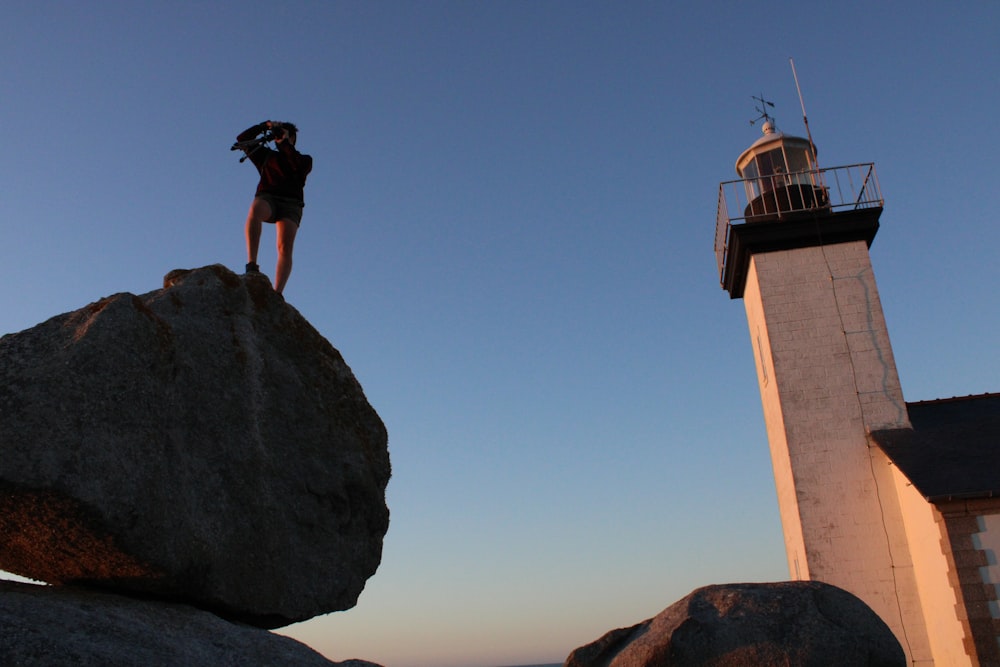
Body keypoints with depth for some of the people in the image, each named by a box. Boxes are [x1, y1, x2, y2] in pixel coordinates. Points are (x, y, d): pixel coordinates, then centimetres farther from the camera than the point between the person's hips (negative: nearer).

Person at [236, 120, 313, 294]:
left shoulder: (304, 160, 24)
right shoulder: (267, 155, 30)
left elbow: (300, 166, -1)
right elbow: (242, 139, 26)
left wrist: (285, 144, 2)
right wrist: (265, 125, 18)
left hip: (290, 203, -1)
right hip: (267, 198, 1)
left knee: (285, 247, -25)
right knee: (255, 209, -38)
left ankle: (277, 294, -40)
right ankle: (252, 265, -44)